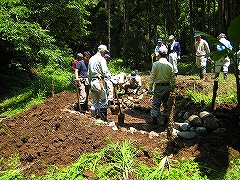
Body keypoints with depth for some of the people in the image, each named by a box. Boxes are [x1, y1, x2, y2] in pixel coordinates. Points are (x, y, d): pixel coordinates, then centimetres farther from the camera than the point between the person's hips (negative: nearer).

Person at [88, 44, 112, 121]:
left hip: (92, 81, 8)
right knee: (103, 101, -2)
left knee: (94, 102, 13)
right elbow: (105, 71, -17)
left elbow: (89, 73, 19)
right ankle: (103, 119, -1)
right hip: (99, 81, -8)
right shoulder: (101, 59, -7)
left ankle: (93, 117, 16)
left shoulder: (91, 59, 17)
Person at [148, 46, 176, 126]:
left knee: (156, 104, 6)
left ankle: (154, 120, 7)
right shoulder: (170, 65, -1)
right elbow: (173, 78, 4)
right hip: (167, 86, 3)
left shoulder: (155, 64, -10)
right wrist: (173, 88, 15)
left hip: (158, 87, -3)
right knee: (166, 103, 15)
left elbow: (152, 77, -9)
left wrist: (150, 87, -3)